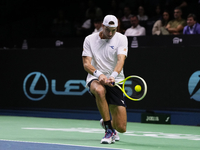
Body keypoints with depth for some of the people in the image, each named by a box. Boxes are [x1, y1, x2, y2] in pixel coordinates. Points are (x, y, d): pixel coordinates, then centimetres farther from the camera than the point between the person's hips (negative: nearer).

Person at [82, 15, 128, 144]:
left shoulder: (121, 39, 0)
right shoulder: (90, 39, 2)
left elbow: (121, 60, -15)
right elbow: (86, 64, -6)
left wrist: (113, 76, -35)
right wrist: (99, 74, -27)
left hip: (115, 82, 0)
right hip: (95, 79, 0)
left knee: (121, 128, -8)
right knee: (99, 90, -42)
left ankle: (107, 123, 33)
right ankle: (109, 130, -25)